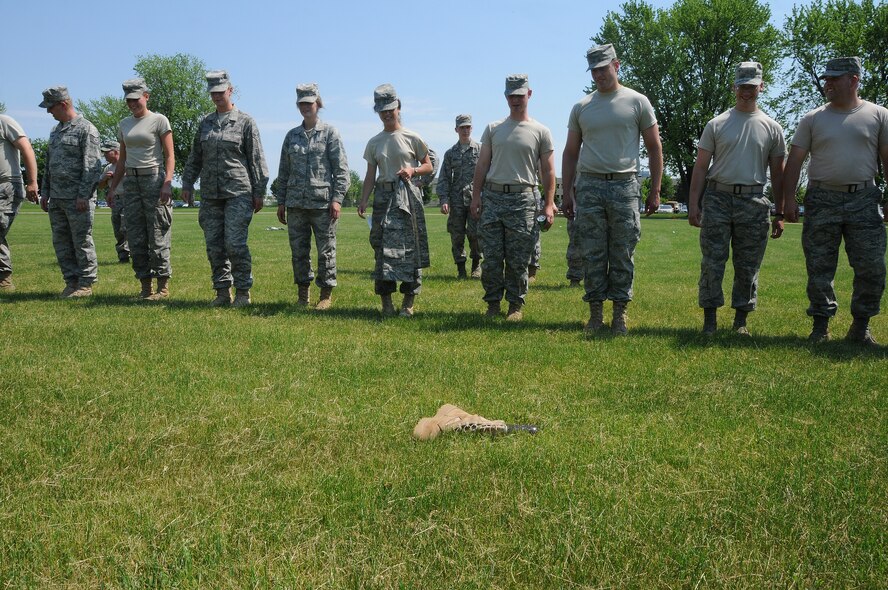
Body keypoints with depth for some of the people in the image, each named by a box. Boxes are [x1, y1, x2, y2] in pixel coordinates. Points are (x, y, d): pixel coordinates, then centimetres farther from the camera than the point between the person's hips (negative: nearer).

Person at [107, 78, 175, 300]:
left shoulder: (159, 121, -1)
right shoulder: (124, 125, 16)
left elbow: (169, 156, -6)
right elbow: (122, 160, 21)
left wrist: (167, 183, -18)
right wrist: (113, 187, 16)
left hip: (153, 178, -6)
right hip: (131, 181, 6)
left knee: (157, 235, -6)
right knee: (135, 236, 3)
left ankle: (163, 286, 1)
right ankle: (145, 286, 9)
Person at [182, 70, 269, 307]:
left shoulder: (245, 121, 1)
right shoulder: (205, 123, 15)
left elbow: (257, 159, 0)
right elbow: (194, 157, 20)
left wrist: (259, 192, -4)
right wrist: (187, 183, 12)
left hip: (238, 192, -5)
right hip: (210, 193, 5)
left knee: (235, 243, -10)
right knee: (214, 245, 4)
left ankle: (243, 292, 1)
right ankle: (222, 291, 12)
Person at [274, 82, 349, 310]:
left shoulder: (330, 133, 3)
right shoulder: (292, 135, 14)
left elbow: (341, 169, -2)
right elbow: (283, 171, 17)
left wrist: (337, 198, -11)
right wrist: (281, 202, 12)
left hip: (322, 202, -4)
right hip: (295, 203, 4)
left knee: (326, 250, 0)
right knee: (298, 250, 6)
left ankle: (326, 294, 9)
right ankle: (303, 294, 16)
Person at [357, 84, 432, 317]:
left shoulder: (412, 138, 2)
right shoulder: (374, 142, 11)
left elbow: (428, 166, 8)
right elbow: (370, 176, 10)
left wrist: (412, 170, -12)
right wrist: (363, 201, -1)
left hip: (407, 196, -3)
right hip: (383, 196, 3)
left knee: (409, 248, -3)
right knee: (382, 249, -1)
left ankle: (408, 302, 4)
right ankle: (386, 302, 4)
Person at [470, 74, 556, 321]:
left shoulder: (541, 131, 6)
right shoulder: (493, 129, 13)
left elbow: (548, 171, 5)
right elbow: (482, 164, 12)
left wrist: (549, 204, -3)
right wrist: (476, 195, 2)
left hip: (522, 200, -2)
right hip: (492, 197, 2)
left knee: (518, 259, 0)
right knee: (491, 257, 2)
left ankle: (516, 305, 11)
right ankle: (493, 303, 13)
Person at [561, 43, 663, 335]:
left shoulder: (637, 102, 4)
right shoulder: (581, 107, 11)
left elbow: (654, 148, 6)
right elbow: (570, 152, 15)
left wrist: (655, 191, 1)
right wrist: (567, 191, 8)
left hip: (625, 185, -2)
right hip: (589, 186, 2)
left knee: (622, 254, 1)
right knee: (593, 255, 3)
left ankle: (620, 313, 9)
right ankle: (595, 313, 10)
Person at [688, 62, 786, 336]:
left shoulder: (772, 128, 9)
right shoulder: (717, 125, 7)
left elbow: (777, 174, 10)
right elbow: (700, 167, 5)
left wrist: (780, 213, 5)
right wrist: (694, 203, -4)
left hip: (753, 202, 1)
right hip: (718, 198, -1)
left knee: (748, 266, 5)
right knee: (712, 262, -2)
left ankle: (741, 320, 15)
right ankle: (710, 318, 6)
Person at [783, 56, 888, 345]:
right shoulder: (813, 119, 6)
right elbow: (794, 161, 4)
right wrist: (789, 198, -5)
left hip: (863, 201, 0)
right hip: (821, 200, 0)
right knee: (819, 268, 3)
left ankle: (861, 326, 15)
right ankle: (821, 325, 14)